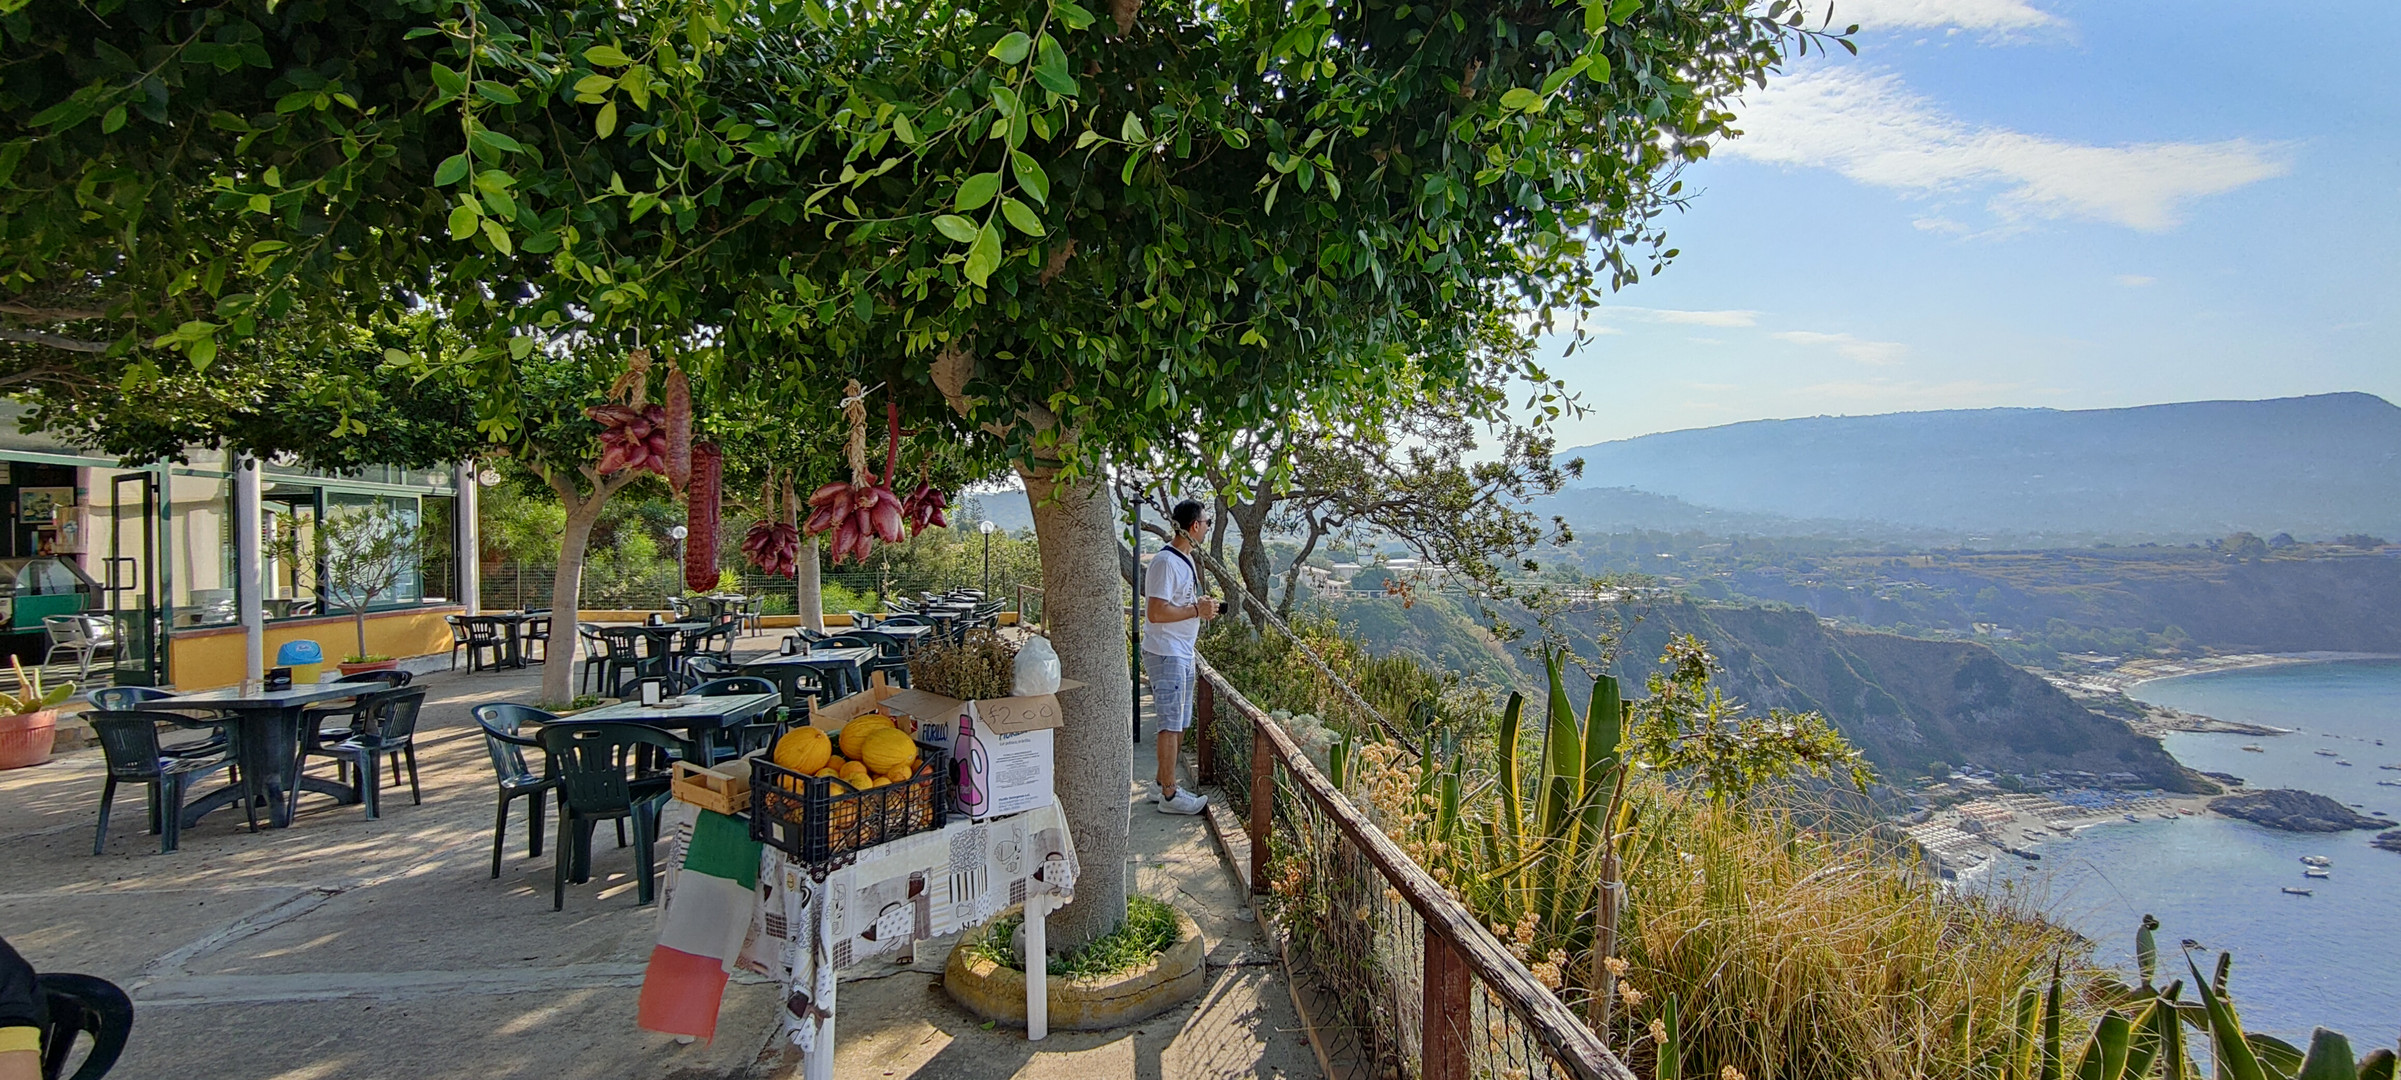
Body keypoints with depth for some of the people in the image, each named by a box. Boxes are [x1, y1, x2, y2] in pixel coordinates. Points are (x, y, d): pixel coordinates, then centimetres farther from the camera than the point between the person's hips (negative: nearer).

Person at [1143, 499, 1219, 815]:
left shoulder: (1187, 558, 12)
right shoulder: (1166, 561, -19)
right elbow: (1155, 612, -26)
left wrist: (1202, 607, 5)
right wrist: (1197, 610, -20)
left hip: (1182, 652, 10)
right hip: (1166, 654, -10)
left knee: (1179, 723, 15)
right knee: (1171, 723, -4)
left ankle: (1163, 785, 25)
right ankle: (1169, 795, 4)